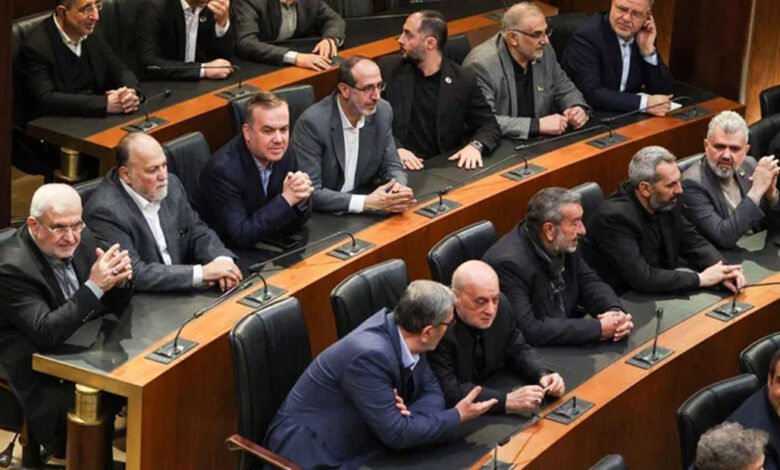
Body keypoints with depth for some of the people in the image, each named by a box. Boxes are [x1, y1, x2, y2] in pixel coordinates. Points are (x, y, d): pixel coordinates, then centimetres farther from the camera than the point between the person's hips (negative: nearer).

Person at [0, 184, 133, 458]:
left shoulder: (80, 239, -3)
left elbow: (114, 307, 5)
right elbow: (46, 334, -29)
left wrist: (120, 279, -18)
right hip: (42, 381, -7)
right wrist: (94, 286, -33)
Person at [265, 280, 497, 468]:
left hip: (356, 442, 7)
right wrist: (457, 416, -15)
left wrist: (408, 415, -17)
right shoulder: (369, 355, -29)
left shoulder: (401, 329, -6)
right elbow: (397, 434, -25)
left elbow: (431, 391, 3)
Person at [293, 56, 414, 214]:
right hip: (323, 214, -4)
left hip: (363, 214, 5)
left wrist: (399, 189, -15)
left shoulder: (382, 111, -2)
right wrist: (367, 202, -29)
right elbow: (310, 191, -21)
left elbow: (391, 166, 8)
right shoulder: (312, 122, -19)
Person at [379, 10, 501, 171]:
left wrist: (475, 146, -15)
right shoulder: (388, 69, 1)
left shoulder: (463, 79, 2)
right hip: (400, 166, -1)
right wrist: (395, 149, -18)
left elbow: (490, 126, 6)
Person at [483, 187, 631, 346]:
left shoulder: (564, 243, -3)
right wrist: (598, 328, -24)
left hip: (567, 346, 7)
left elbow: (590, 283, 9)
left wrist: (616, 312, -12)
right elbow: (529, 330, -28)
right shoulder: (510, 263, -24)